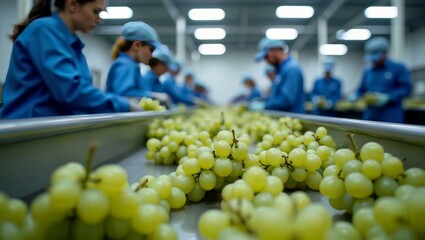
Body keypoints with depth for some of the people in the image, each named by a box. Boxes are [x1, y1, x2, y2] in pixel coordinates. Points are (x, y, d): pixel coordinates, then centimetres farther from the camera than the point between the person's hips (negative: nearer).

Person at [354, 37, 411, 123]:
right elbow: (361, 91, 20)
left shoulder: (399, 68, 1)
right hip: (370, 117, 4)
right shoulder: (367, 71, 16)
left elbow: (406, 88, -6)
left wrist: (387, 97, -18)